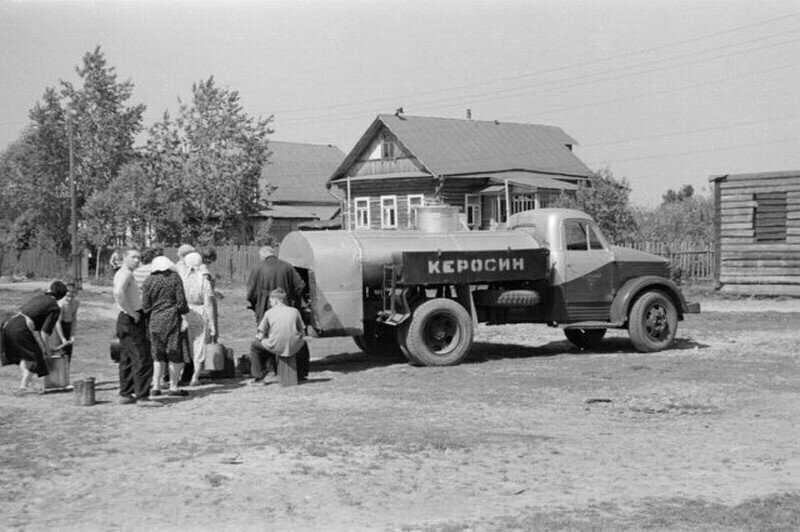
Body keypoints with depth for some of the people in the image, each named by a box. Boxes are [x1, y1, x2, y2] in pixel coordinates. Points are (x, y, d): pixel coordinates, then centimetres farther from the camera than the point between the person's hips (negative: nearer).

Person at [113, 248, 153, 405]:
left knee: (127, 360, 14)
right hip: (132, 321, -11)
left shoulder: (120, 273, 20)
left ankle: (125, 394, 19)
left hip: (124, 321, 11)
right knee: (142, 360, -10)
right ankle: (142, 396, -11)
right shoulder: (125, 274, -13)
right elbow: (118, 293, -33)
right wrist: (131, 312, -25)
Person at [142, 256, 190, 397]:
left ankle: (156, 386, 10)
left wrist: (148, 321, 12)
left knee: (159, 356, 14)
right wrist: (184, 310, 14)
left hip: (154, 321, 3)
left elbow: (145, 305, 0)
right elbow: (181, 301, -6)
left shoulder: (148, 281, 2)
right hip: (171, 320, -3)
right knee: (175, 355, 5)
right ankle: (173, 387, 5)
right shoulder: (175, 278, -2)